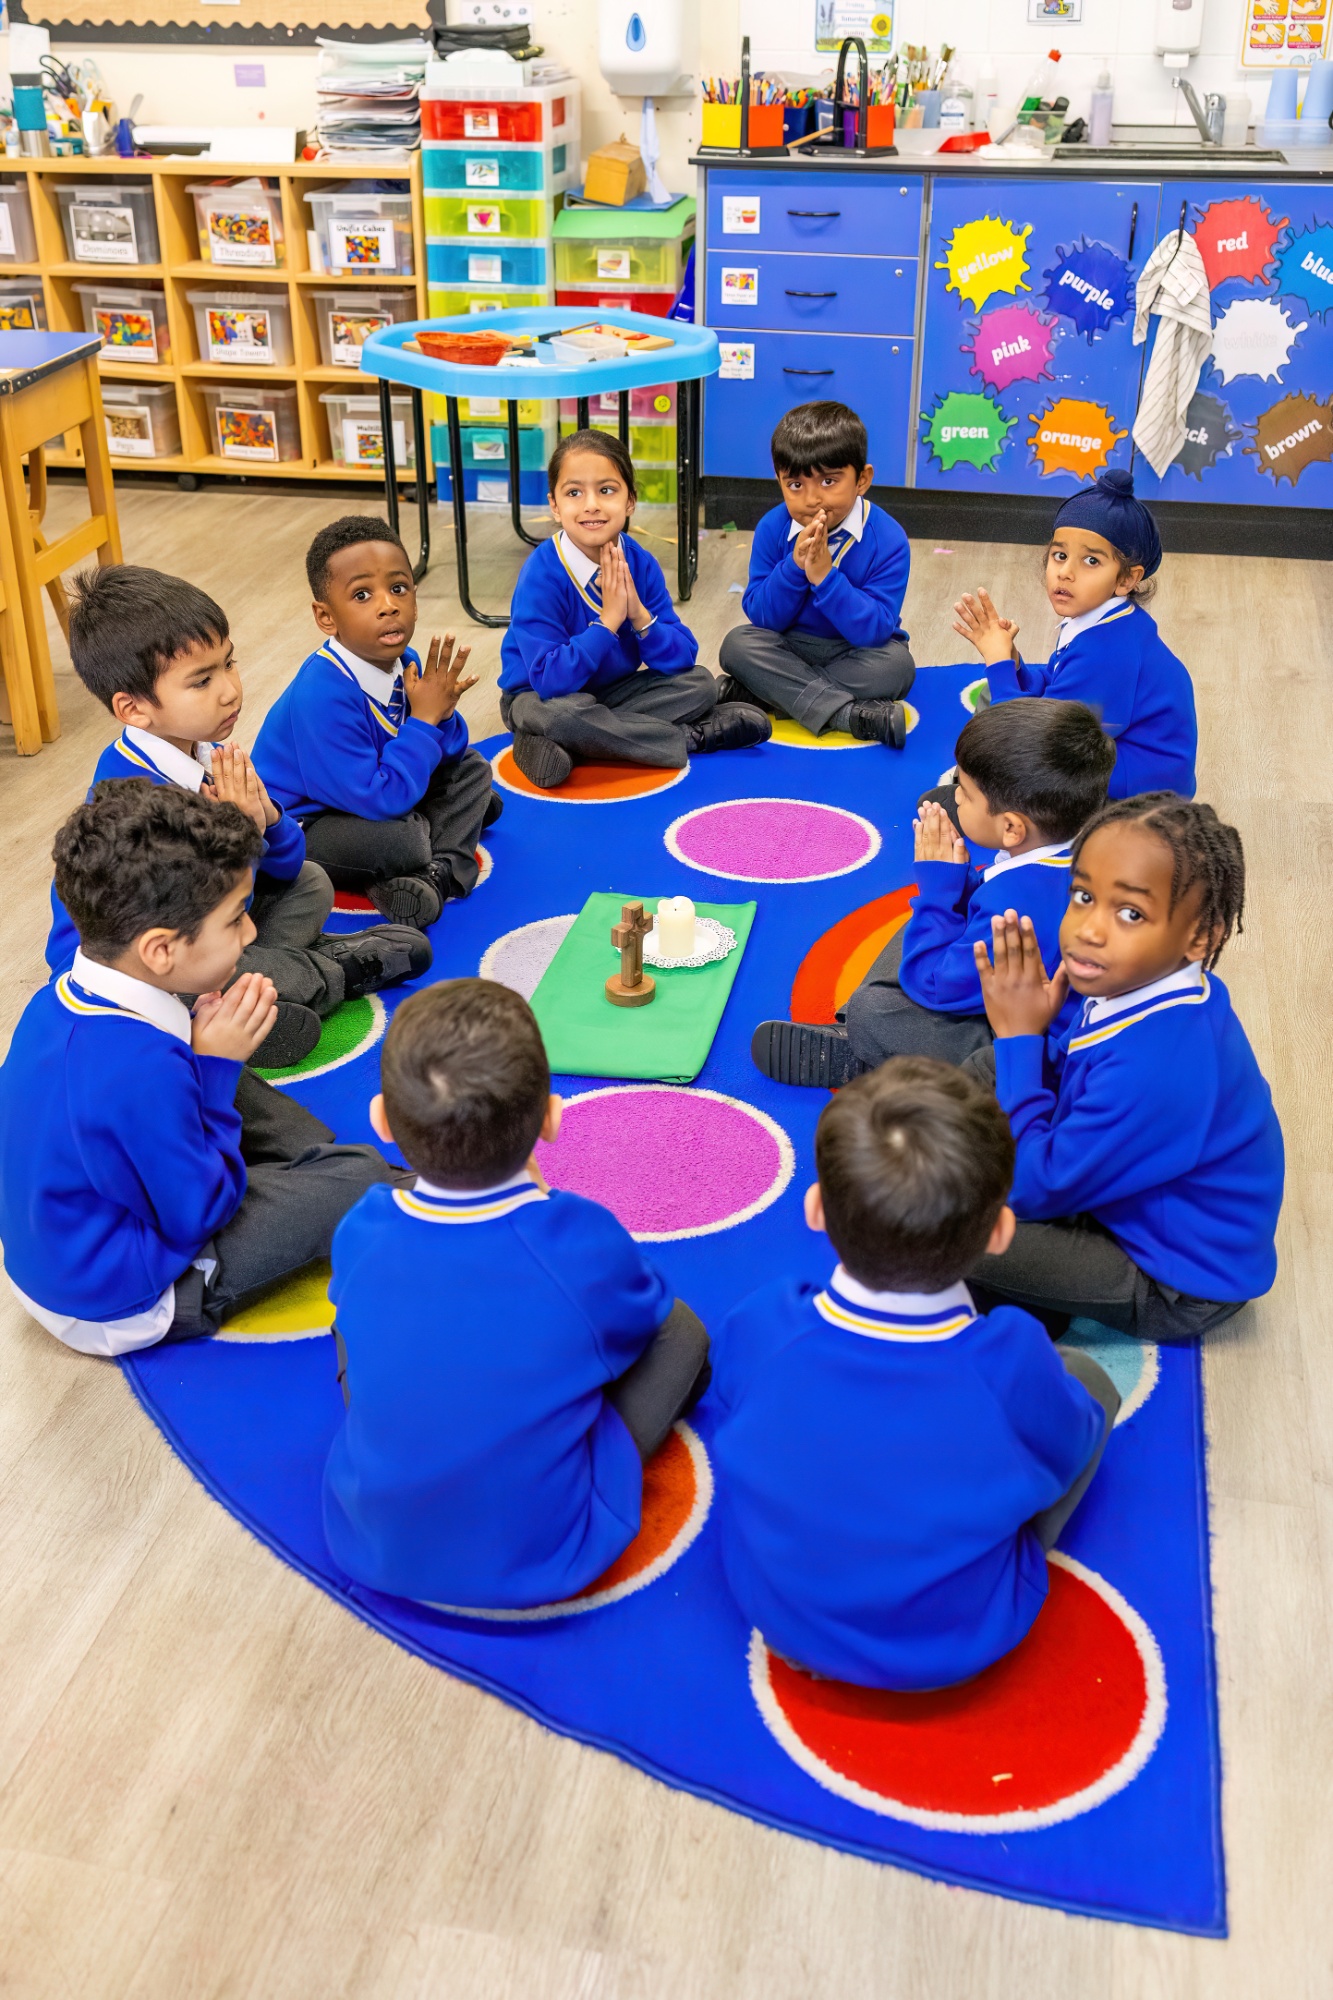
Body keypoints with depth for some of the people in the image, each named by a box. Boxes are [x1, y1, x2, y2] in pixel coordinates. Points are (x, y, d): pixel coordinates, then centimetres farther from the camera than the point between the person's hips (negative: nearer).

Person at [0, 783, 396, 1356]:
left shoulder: (56, 1003, -10)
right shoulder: (143, 1066, -36)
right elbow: (197, 1218, -24)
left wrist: (200, 1037, -9)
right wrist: (216, 1068, -20)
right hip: (120, 1309, -9)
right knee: (359, 1175, -5)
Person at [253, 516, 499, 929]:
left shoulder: (404, 662, -7)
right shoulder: (324, 694, -31)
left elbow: (442, 757, 3)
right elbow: (379, 801, -32)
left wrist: (442, 717, -20)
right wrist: (423, 720, -26)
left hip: (371, 794, 9)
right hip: (300, 825, -9)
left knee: (471, 769, 10)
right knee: (399, 841, -35)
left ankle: (440, 872, -10)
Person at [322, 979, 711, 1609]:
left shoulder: (361, 1232, -17)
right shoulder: (585, 1243, -25)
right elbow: (641, 1315, -1)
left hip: (367, 1552, 3)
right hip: (544, 1564, -2)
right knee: (679, 1330, 10)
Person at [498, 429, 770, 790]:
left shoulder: (642, 564, -9)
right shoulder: (542, 575, -24)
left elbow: (683, 658, -11)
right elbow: (551, 680, -31)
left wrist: (640, 616, -28)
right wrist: (608, 620, -31)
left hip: (610, 691, 5)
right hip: (539, 698, -5)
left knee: (700, 684, -7)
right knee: (564, 713, -37)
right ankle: (692, 738, -17)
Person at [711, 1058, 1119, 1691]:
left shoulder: (758, 1327, -27)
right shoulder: (1013, 1365, -33)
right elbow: (1063, 1457, -10)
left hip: (776, 1613, 2)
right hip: (960, 1645, -1)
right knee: (1086, 1373, 10)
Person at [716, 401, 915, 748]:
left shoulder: (887, 539, -17)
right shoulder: (772, 528, -9)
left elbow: (874, 630, -24)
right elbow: (761, 617, -11)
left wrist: (824, 575, -34)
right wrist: (794, 566, -28)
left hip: (856, 653, -2)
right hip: (789, 649, 2)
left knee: (897, 665, -32)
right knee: (737, 643, -24)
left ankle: (754, 694, -26)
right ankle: (850, 714, -32)